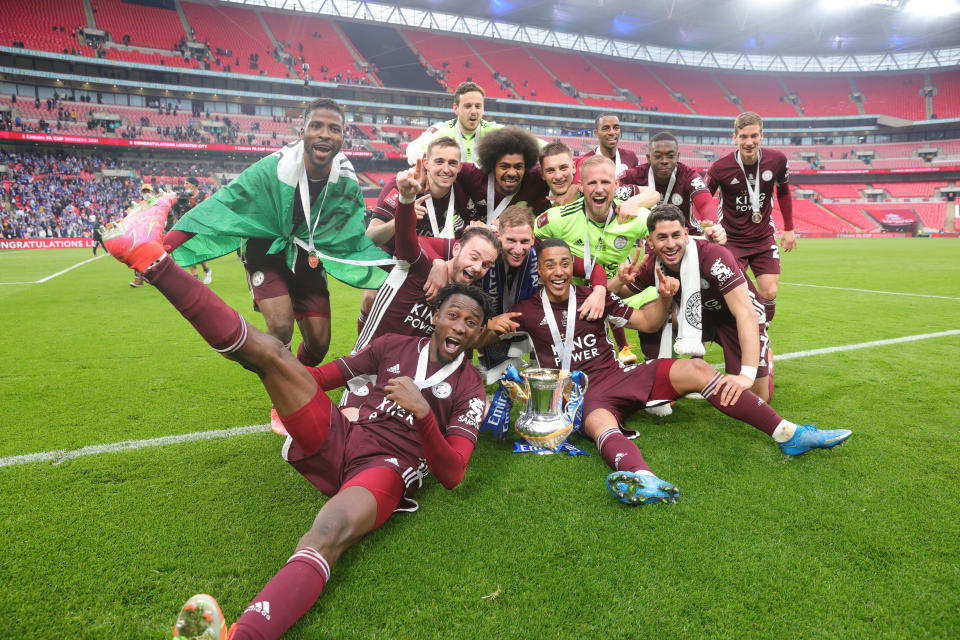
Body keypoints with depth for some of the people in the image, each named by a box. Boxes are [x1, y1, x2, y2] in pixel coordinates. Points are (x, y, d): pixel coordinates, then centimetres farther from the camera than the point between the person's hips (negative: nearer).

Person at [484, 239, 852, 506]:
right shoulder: (529, 311, 5)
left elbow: (647, 322, 13)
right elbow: (479, 343, 7)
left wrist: (663, 297, -7)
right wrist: (492, 326, -16)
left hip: (620, 375, 3)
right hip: (584, 394, -3)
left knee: (694, 369, -18)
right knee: (599, 423, -40)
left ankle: (789, 435, -16)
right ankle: (643, 480, -74)